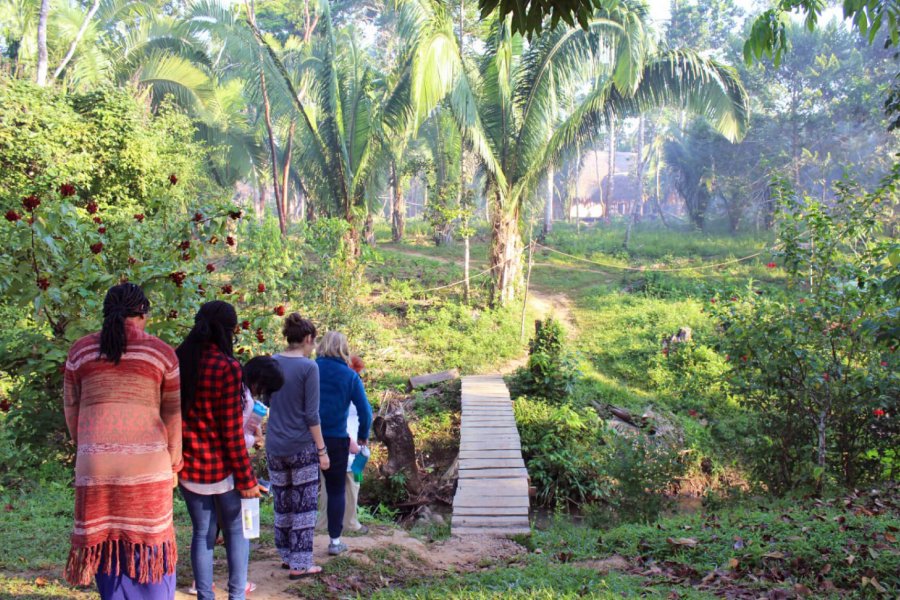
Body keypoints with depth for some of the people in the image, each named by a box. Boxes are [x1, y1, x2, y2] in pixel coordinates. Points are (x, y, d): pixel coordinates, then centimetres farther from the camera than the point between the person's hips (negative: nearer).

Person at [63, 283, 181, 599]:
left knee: (107, 545, 11)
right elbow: (173, 414, 6)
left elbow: (71, 409, 13)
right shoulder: (161, 352, 2)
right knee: (150, 545, 9)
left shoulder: (80, 350, 8)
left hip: (94, 465, 2)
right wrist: (173, 463, 15)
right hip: (148, 464, -2)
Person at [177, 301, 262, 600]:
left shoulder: (178, 361, 0)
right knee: (236, 530, 13)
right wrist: (246, 478, -10)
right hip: (221, 466, -4)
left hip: (188, 466, 5)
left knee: (202, 534, 13)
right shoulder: (226, 367, -17)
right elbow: (232, 431, -16)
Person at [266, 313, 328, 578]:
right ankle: (299, 564, 6)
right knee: (304, 506, 3)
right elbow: (312, 414, -14)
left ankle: (287, 556, 25)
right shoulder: (308, 367, -13)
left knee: (283, 504, 15)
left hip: (275, 446, 5)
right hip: (302, 447, -5)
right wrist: (322, 450, -8)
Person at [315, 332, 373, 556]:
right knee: (336, 491, 12)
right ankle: (335, 540, 14)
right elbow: (365, 410, -6)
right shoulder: (350, 376, -4)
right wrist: (363, 436, 10)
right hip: (336, 440, -1)